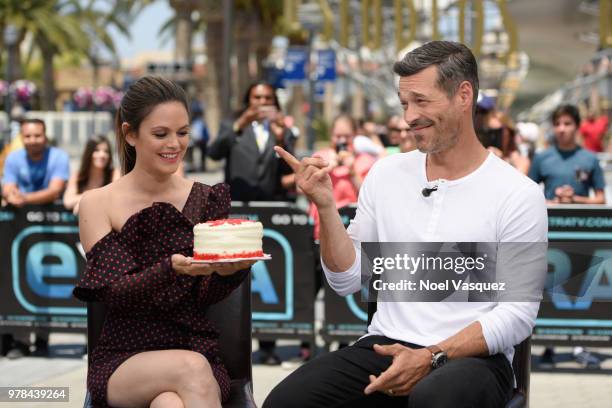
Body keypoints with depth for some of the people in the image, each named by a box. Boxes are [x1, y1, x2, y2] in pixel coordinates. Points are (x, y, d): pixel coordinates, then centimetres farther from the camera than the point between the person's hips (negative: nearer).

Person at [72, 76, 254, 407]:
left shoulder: (206, 200, 7)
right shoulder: (97, 204, 1)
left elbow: (204, 298, 4)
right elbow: (116, 293, -8)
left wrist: (229, 270, -19)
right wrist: (172, 268, -27)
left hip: (197, 351, 1)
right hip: (121, 362, -1)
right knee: (191, 368, -33)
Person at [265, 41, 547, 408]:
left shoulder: (519, 195, -4)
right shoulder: (386, 174, 10)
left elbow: (518, 314, -7)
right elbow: (347, 280, 12)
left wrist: (431, 357, -17)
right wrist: (326, 206, -3)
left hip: (473, 356, -4)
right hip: (385, 348, 4)